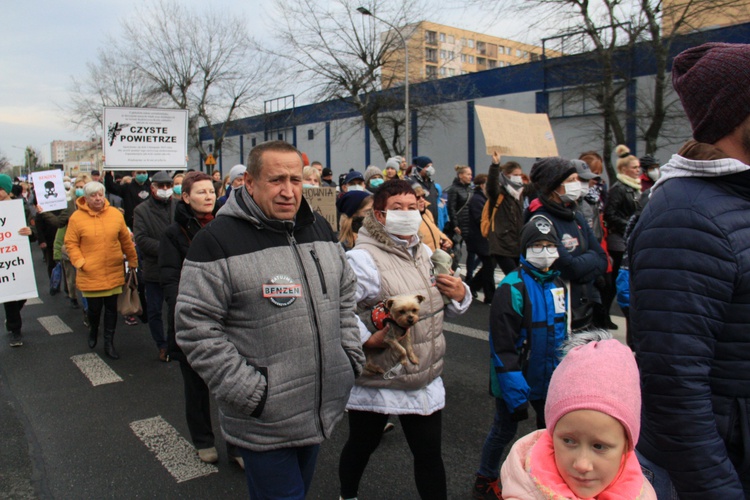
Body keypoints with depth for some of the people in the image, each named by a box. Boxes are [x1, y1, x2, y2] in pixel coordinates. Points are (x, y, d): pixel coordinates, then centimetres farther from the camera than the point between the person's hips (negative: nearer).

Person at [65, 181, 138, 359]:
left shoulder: (116, 214, 0)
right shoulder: (76, 218, -6)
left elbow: (125, 240, 7)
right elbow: (71, 243, -2)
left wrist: (132, 260, 12)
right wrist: (79, 262, -12)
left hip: (114, 273, 2)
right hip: (90, 275, -2)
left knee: (111, 308, 8)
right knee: (94, 309, 9)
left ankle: (109, 343, 22)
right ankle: (93, 331, 41)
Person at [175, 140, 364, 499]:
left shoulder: (319, 228, 6)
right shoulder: (218, 241, -15)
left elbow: (345, 297, 15)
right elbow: (195, 329, -16)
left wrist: (351, 358, 7)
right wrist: (251, 392, -18)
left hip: (323, 411, 7)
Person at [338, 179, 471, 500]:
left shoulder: (425, 253, 7)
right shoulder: (364, 258, -18)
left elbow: (443, 308, 16)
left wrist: (460, 295, -4)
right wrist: (367, 339, -27)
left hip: (426, 381, 5)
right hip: (376, 382, -5)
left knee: (430, 455, 13)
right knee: (362, 447, 19)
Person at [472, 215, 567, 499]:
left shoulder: (558, 283, 3)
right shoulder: (513, 287, -20)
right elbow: (502, 344, -22)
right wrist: (514, 387, -23)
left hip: (548, 380, 6)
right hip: (517, 380, -6)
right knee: (504, 432, 11)